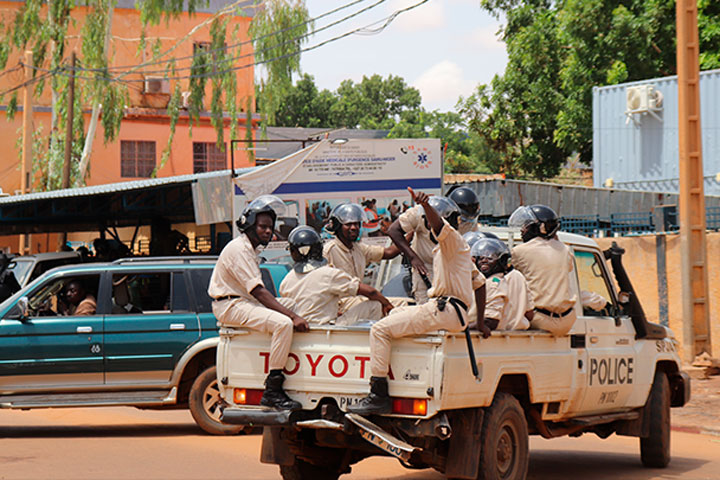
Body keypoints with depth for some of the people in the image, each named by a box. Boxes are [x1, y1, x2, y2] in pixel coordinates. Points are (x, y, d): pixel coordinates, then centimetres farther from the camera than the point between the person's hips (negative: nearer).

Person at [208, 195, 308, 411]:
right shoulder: (238, 249, -16)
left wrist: (294, 311, 7)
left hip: (247, 302, 11)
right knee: (283, 324, -29)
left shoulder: (251, 249, 18)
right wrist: (292, 316, -28)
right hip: (231, 306, -11)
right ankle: (272, 391, -30)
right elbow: (258, 291, -24)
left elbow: (257, 292, 17)